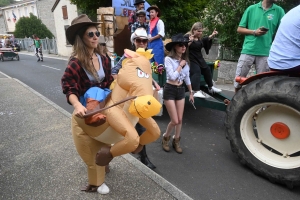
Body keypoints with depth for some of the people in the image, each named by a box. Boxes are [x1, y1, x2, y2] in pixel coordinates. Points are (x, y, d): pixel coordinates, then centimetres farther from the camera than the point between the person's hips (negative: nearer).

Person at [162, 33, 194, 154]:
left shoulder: (185, 60, 6)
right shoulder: (168, 59, -13)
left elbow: (187, 78, 15)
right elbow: (172, 76, -22)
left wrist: (191, 92, 17)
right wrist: (180, 65, -13)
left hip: (181, 90, 6)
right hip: (170, 90, -5)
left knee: (180, 120, 9)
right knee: (175, 121, -4)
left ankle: (176, 141, 30)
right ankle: (165, 138, 25)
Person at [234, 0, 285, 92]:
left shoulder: (279, 11, 9)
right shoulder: (251, 8, 9)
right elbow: (239, 29, 10)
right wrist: (254, 32, -7)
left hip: (265, 53, 1)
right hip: (248, 51, 0)